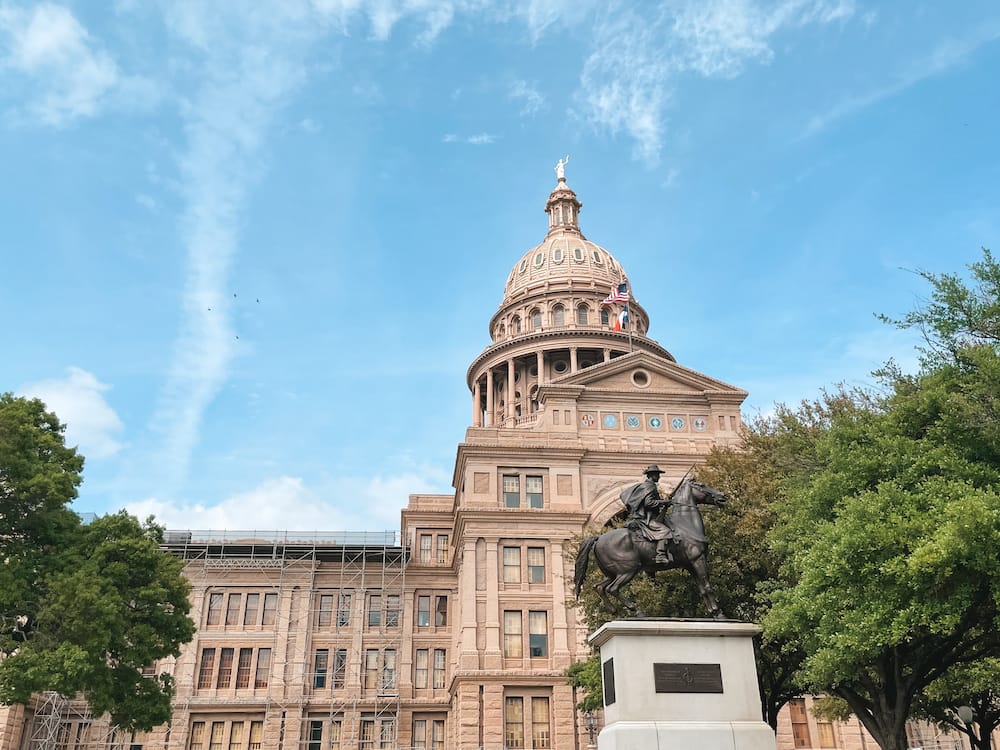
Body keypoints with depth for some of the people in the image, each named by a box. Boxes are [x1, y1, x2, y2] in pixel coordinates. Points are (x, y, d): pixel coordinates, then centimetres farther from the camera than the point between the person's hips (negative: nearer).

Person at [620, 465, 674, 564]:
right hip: (644, 520, -11)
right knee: (665, 530, -26)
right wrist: (663, 502, -14)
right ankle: (660, 556, -38)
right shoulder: (650, 486, -11)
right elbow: (648, 503, -23)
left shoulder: (642, 486, 20)